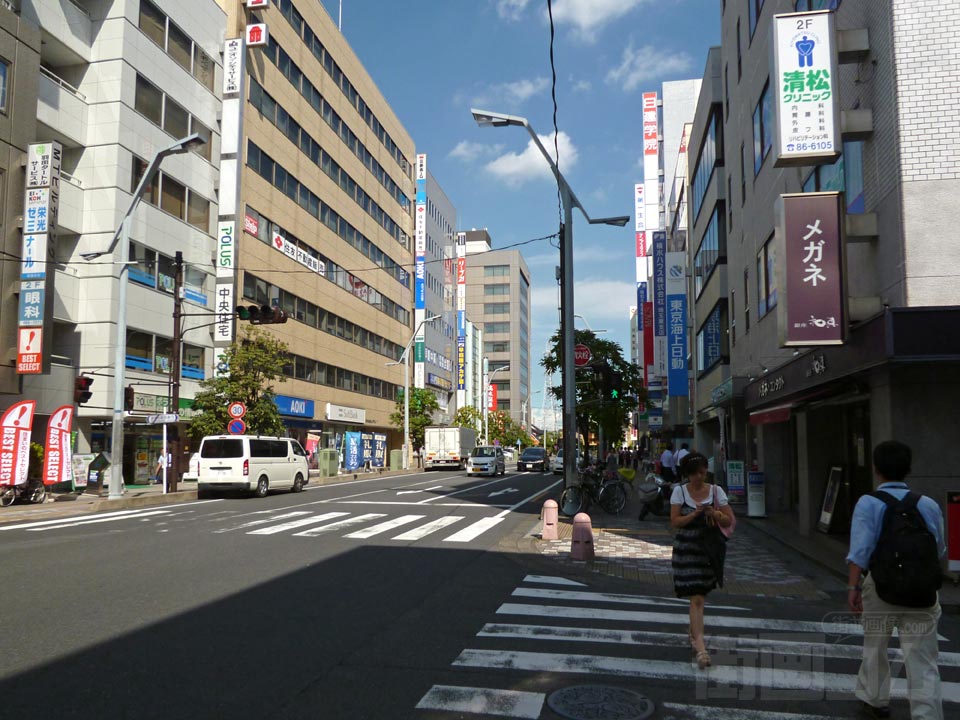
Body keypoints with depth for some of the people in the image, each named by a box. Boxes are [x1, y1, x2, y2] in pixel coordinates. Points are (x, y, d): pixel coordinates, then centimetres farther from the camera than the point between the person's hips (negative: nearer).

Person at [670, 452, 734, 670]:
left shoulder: (716, 491, 1)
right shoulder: (679, 492, -2)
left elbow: (729, 521, 1)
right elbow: (675, 522, -5)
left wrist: (713, 513, -18)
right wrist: (695, 514, -19)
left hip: (710, 548, 3)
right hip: (687, 548, -2)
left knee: (701, 594, 15)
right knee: (696, 598, -9)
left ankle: (694, 630, 40)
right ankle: (700, 646, -9)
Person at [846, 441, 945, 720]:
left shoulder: (868, 503, -9)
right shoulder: (929, 504, 1)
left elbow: (860, 549, -17)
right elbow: (939, 550, 9)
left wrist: (853, 587, -15)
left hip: (880, 587, -1)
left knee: (875, 648, 22)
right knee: (923, 662, 4)